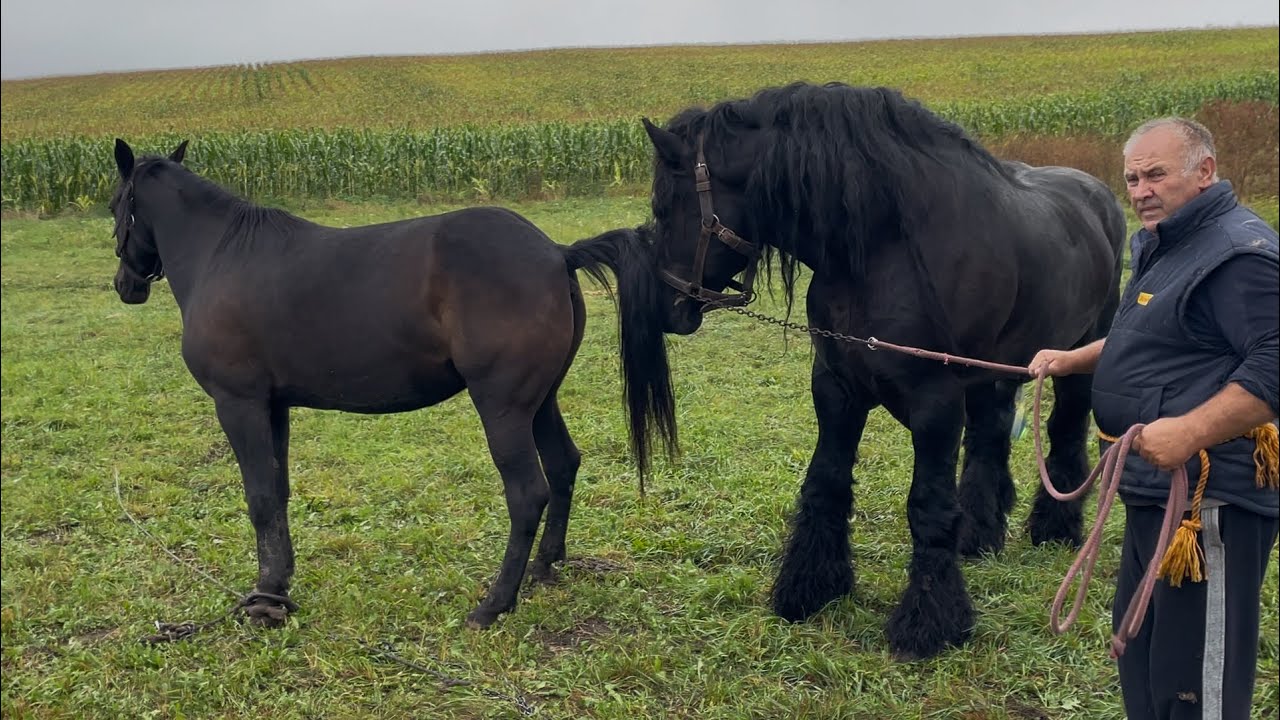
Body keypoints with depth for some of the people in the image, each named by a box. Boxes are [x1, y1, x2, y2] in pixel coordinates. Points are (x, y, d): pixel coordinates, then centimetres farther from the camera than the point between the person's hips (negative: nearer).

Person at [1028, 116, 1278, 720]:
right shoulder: (1161, 246, 16)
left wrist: (1189, 432, -35)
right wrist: (1074, 359, 21)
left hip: (1209, 499, -11)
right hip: (1155, 489, 11)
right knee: (1136, 643, 23)